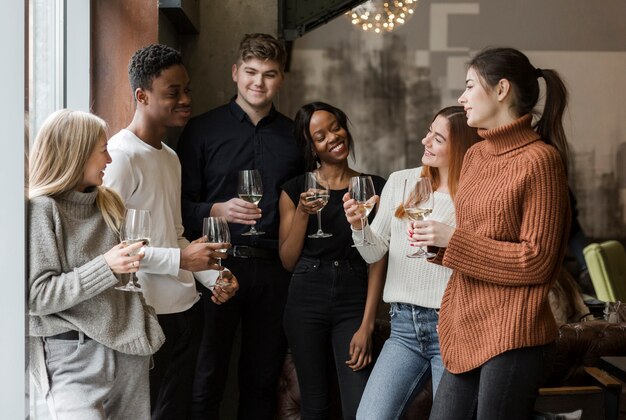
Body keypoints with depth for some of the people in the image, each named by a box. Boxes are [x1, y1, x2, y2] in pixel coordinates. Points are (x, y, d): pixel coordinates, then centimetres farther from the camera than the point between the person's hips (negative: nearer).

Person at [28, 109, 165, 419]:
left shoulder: (109, 203, 11)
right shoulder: (41, 209, -8)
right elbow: (36, 296, -13)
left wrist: (146, 331, 18)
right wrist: (105, 267, -19)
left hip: (128, 348, 6)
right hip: (73, 357, -6)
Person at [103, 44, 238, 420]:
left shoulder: (170, 157, 17)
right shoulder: (121, 156, -13)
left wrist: (213, 276, 9)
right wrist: (180, 259, -19)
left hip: (185, 308, 9)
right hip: (146, 315, -9)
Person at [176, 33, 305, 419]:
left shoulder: (295, 135, 12)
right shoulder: (203, 129, 3)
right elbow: (181, 204, -2)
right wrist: (217, 211, -18)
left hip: (274, 268, 3)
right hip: (218, 264, -3)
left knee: (263, 380, 11)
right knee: (206, 378, 0)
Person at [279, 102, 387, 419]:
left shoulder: (373, 188, 2)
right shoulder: (295, 190, 5)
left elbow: (377, 261, -2)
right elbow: (288, 260, 5)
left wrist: (367, 324, -10)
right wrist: (302, 212, -10)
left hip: (353, 301, -1)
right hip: (306, 301, 1)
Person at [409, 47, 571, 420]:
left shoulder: (540, 159, -11)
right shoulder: (475, 156, 13)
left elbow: (537, 260, -13)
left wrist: (453, 240, -13)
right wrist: (436, 239, 4)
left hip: (512, 336, -7)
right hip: (467, 329, 8)